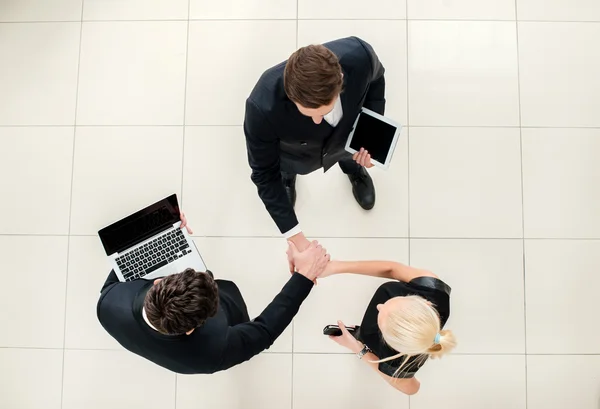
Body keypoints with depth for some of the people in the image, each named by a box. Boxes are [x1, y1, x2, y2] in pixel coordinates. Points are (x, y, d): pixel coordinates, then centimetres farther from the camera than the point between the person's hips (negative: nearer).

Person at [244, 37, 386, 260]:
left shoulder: (359, 56, -42)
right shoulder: (263, 108, -48)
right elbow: (264, 173, -29)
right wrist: (294, 236, -31)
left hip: (345, 136, 2)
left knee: (350, 157, 36)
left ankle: (352, 166, 72)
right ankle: (286, 175, 68)